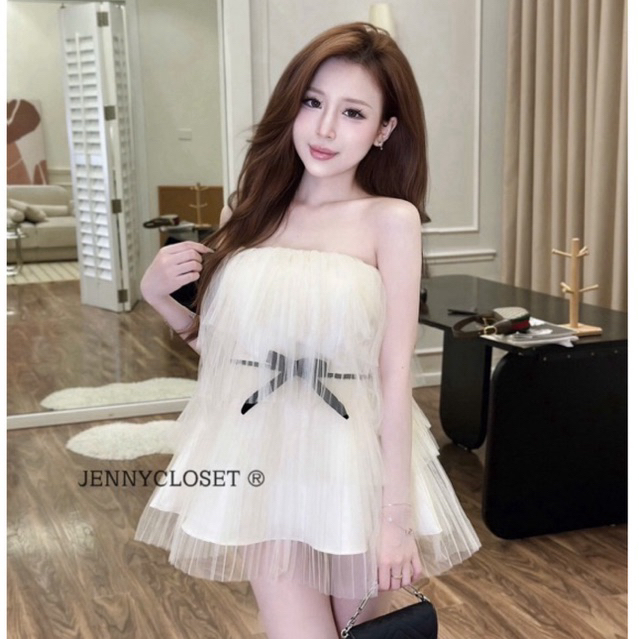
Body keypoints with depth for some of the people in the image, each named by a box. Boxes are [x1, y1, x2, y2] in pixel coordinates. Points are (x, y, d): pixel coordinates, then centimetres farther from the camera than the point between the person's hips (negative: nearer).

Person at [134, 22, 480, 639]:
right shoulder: (249, 210, 4)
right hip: (264, 460, 2)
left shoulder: (390, 218, -8)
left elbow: (396, 373, -10)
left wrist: (398, 513, -11)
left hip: (355, 466, -2)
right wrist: (157, 294, -4)